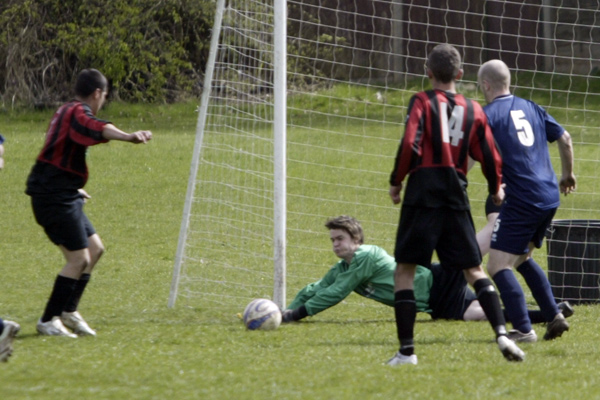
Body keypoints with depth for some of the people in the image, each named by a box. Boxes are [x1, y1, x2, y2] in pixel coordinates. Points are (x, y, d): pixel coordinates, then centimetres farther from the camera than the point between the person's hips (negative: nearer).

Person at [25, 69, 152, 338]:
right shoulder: (78, 113, -13)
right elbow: (98, 129, -38)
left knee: (95, 249, 15)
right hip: (54, 197, -10)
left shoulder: (66, 111, 19)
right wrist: (128, 137, -56)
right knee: (79, 258, -11)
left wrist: (74, 188, 47)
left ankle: (69, 310, 21)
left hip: (60, 194, 10)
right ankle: (48, 320, -5)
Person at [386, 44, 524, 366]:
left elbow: (410, 145, -12)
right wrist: (496, 189, 28)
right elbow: (490, 157, 10)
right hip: (456, 198, 3)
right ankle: (502, 333, -10)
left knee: (404, 270, 3)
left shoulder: (422, 102, 0)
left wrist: (396, 182, 2)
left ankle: (406, 350, -3)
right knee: (474, 270, 9)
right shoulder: (473, 110, 11)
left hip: (423, 194, -3)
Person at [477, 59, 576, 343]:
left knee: (498, 265, -6)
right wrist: (568, 174, 33)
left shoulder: (488, 115, -6)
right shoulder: (531, 109, 14)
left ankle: (523, 330, -16)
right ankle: (554, 317, 17)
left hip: (521, 200, -8)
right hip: (550, 197, 8)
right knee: (522, 258, 24)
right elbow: (564, 139, 19)